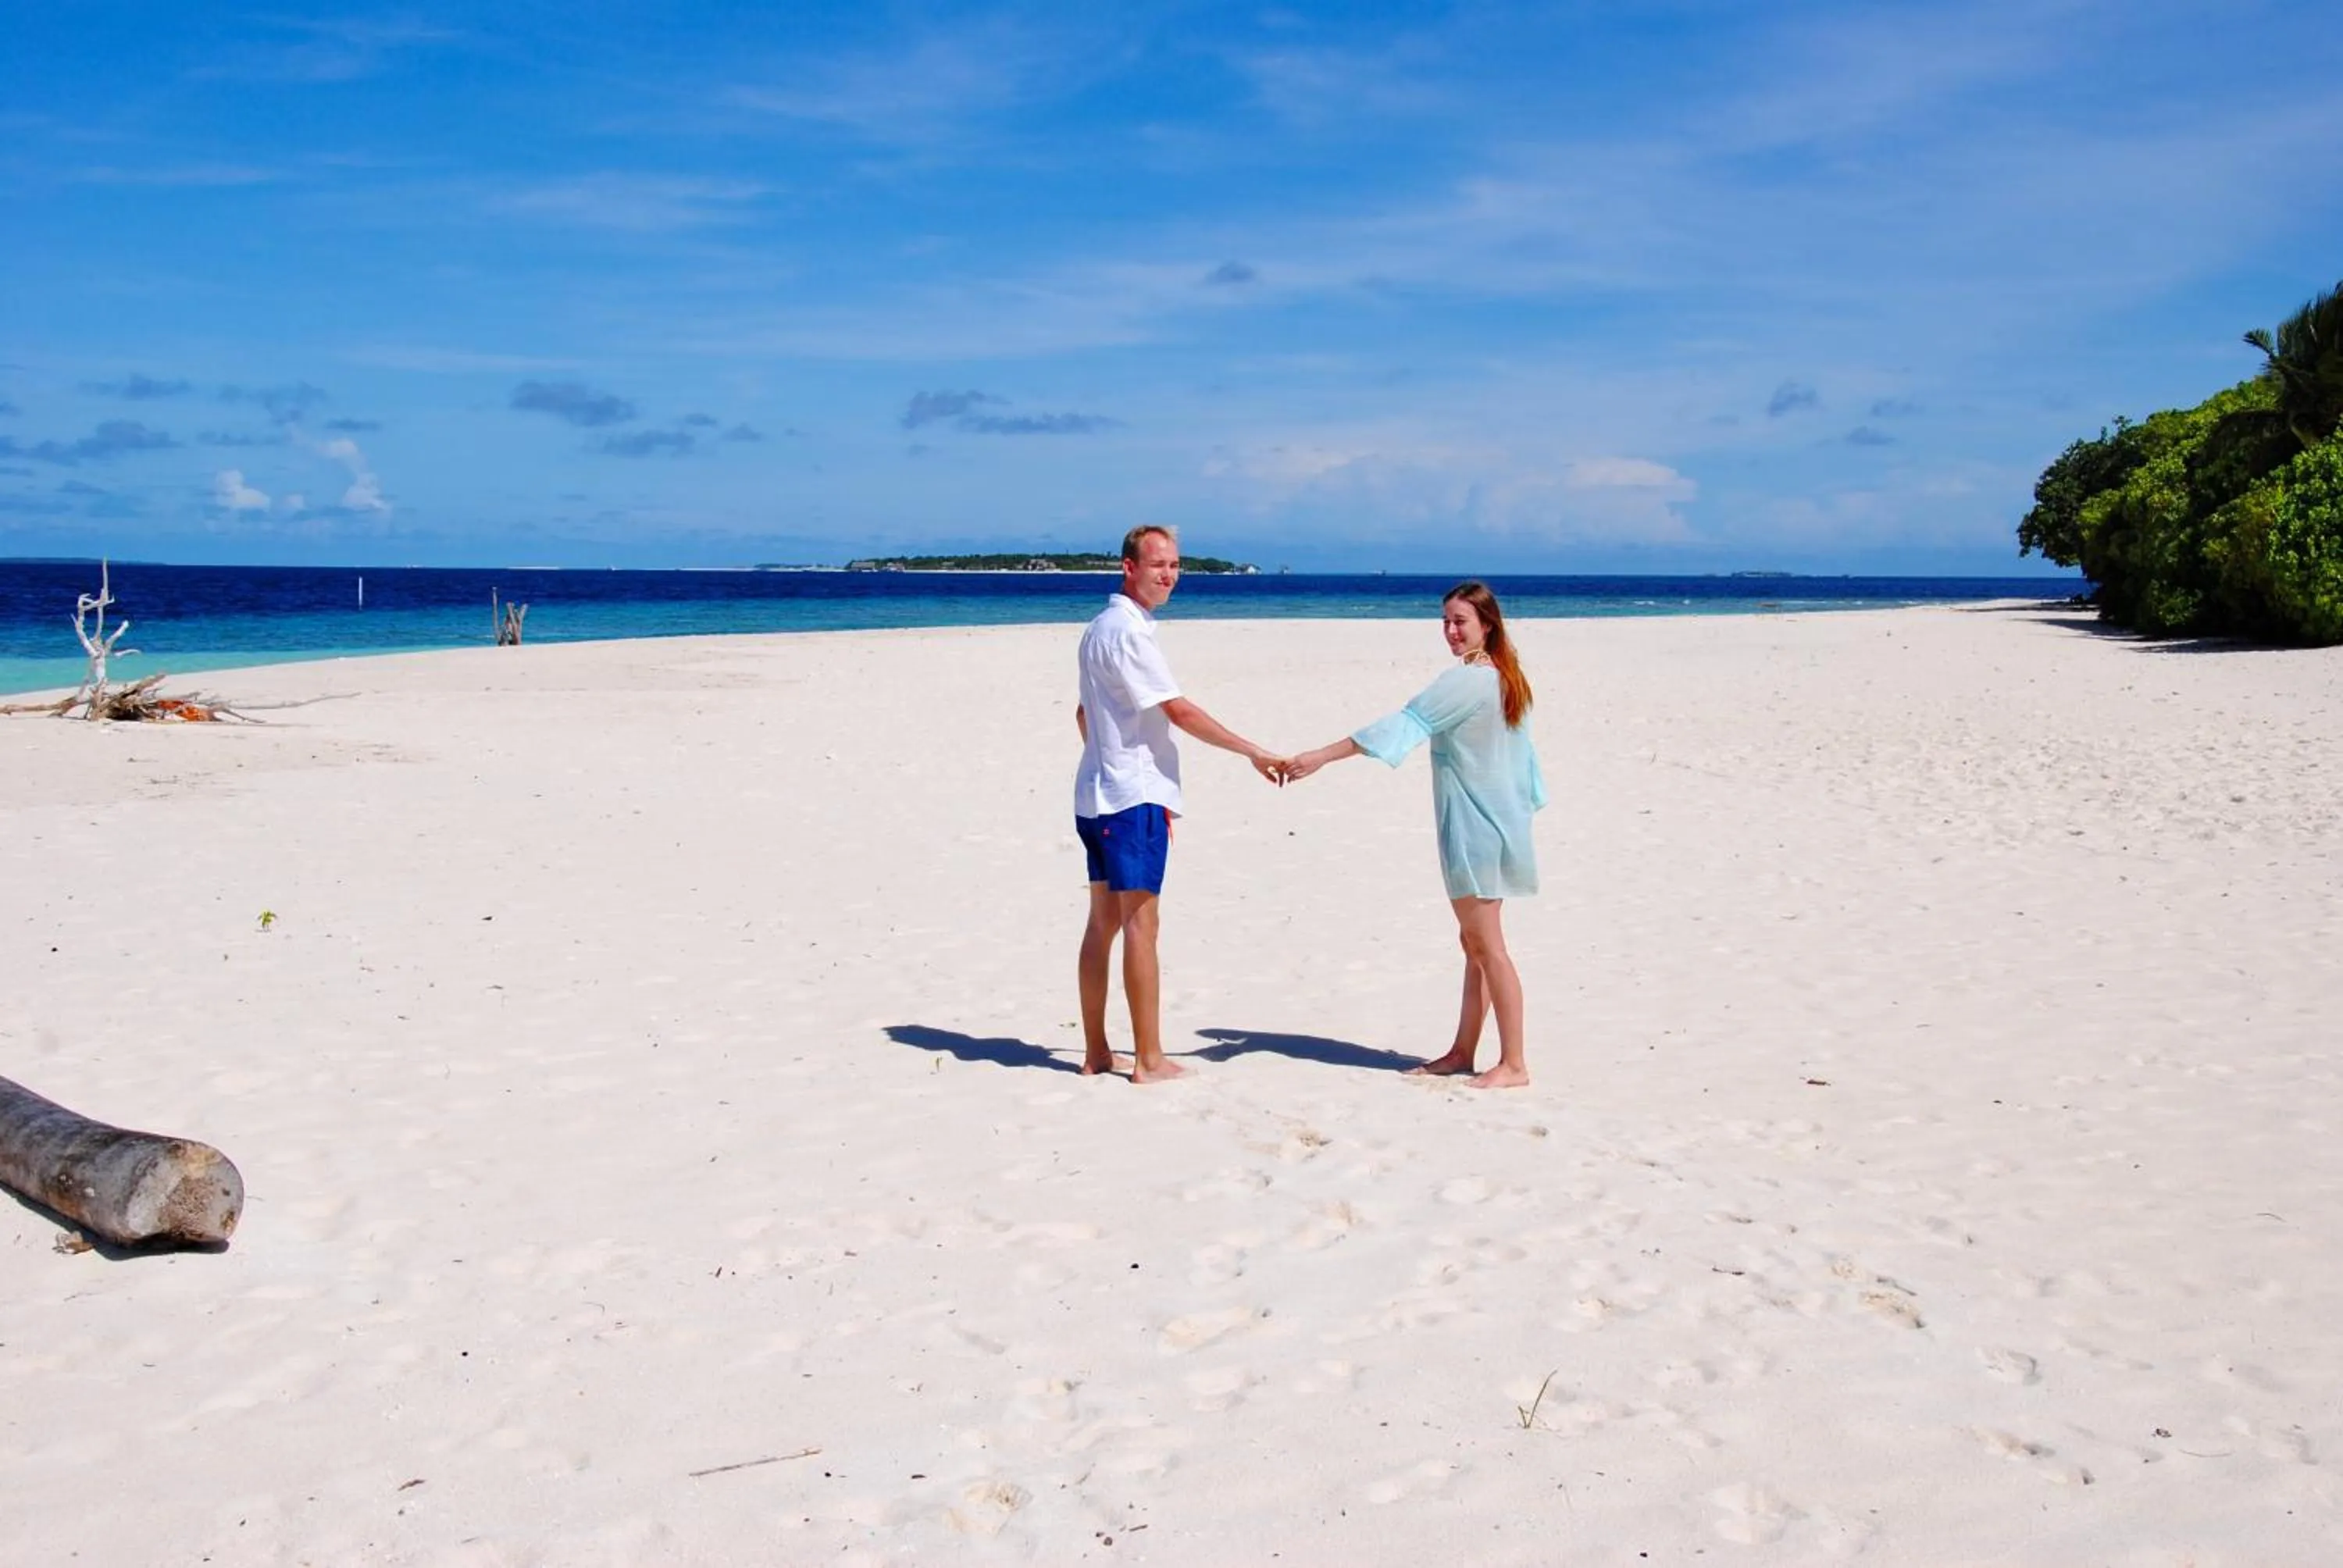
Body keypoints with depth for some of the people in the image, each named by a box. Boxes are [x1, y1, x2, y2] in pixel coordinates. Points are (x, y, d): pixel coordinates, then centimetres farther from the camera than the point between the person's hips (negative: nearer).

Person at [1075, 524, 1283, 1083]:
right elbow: (1180, 711, -16)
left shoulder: (1100, 628, 16)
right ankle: (1149, 1059, -2)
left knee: (1103, 920, 10)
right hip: (1134, 796, -10)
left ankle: (1096, 1053, 14)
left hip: (1098, 795, 10)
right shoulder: (1128, 631, -14)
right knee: (1140, 922, -6)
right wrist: (1253, 752, -12)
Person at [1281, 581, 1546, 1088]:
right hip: (1494, 825, 10)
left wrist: (1322, 757, -24)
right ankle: (1463, 1051, 21)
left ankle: (1513, 1063, 2)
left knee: (1486, 945, -4)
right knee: (1476, 941, 13)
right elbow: (1521, 752, 17)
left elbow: (1402, 725, -23)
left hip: (1476, 830, -10)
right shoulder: (1506, 679, 11)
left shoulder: (1466, 681, -18)